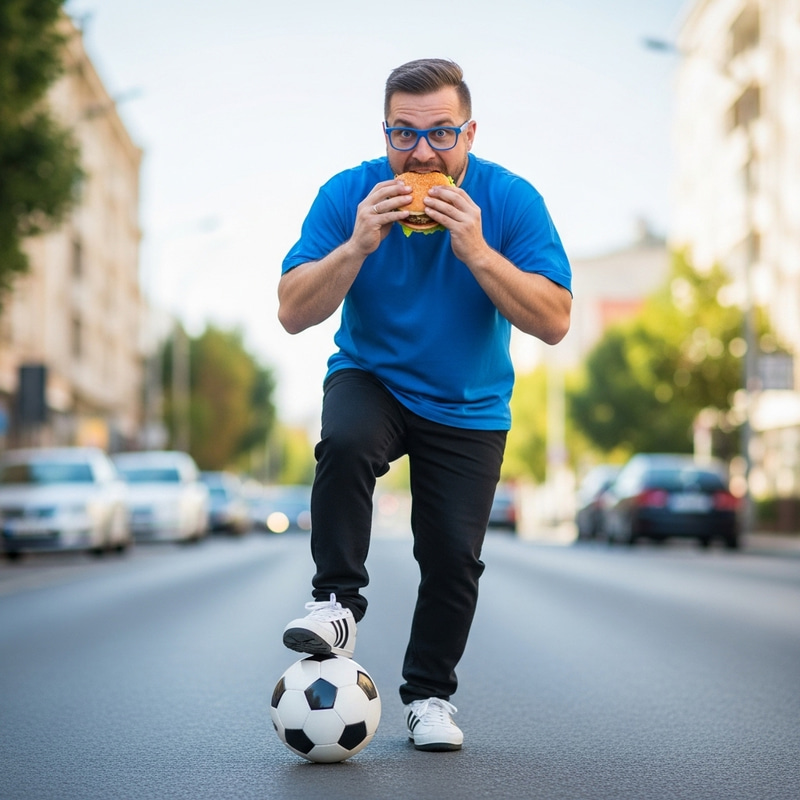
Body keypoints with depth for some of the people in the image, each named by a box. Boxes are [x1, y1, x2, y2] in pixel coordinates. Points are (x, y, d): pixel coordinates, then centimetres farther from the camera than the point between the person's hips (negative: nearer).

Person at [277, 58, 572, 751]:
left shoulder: (510, 200, -15)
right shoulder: (349, 195, -14)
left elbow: (554, 321, -20)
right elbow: (293, 313, -17)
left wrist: (477, 252, -32)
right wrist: (357, 246, -32)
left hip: (468, 408, 1)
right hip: (371, 381, 0)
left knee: (453, 553, -4)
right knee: (345, 441, -33)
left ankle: (429, 694, 18)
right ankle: (337, 604, -18)